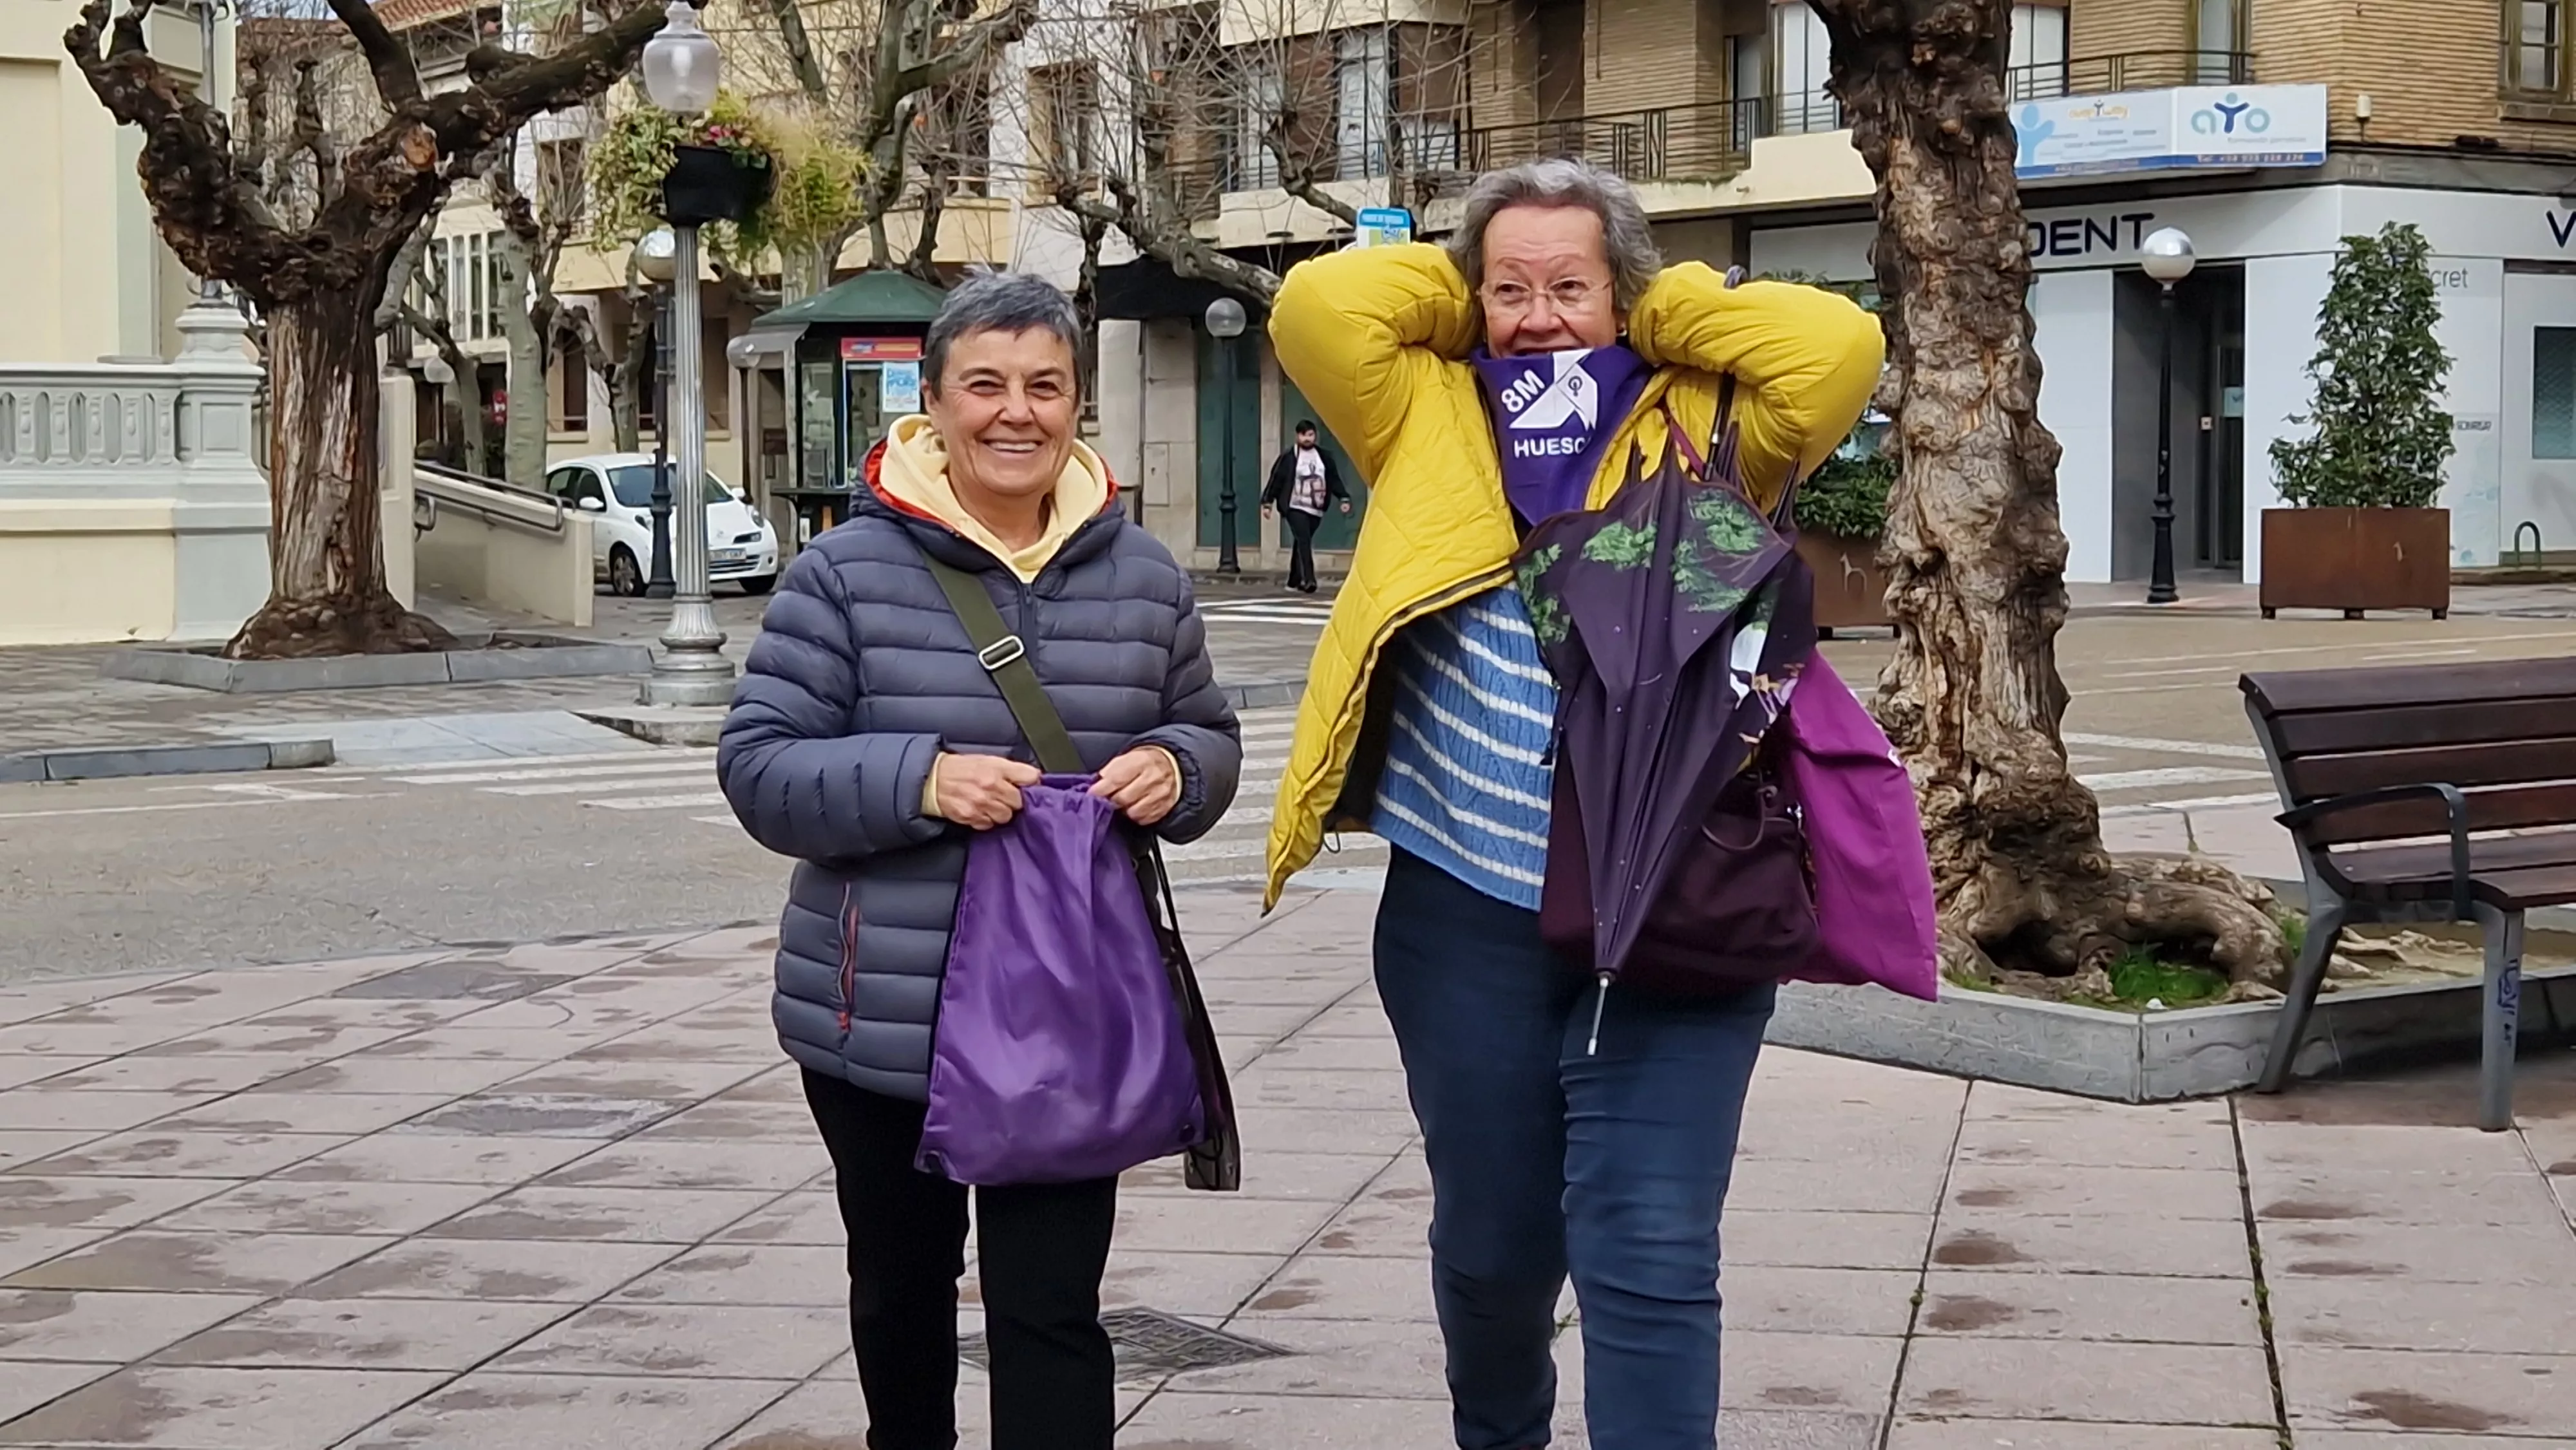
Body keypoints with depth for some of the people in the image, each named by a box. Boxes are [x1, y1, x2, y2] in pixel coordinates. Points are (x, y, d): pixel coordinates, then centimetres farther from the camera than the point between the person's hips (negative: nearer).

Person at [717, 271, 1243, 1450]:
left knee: (1052, 1305, -4)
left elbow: (1210, 738, 14)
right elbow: (760, 768, -8)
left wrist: (1175, 769, -10)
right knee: (901, 1278, 19)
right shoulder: (847, 571, -7)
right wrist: (917, 778, -24)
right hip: (880, 1014, 0)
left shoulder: (1143, 577, 3)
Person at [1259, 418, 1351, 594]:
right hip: (1295, 508, -4)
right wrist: (1267, 502, -4)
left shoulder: (1324, 457, 9)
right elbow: (1276, 480, -2)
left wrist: (1344, 498, 6)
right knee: (1304, 542, -18)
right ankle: (1308, 580, -26)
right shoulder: (1288, 458, -4)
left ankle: (1294, 581, 21)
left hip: (1316, 510, 4)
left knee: (1301, 543, 11)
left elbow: (1334, 480, 14)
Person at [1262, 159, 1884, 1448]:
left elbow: (1836, 346, -9)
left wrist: (1662, 314, 1)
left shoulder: (1701, 433, 5)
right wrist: (1460, 295, 8)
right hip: (1467, 916, 2)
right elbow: (1316, 305, -4)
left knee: (1651, 1264, -6)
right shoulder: (1428, 422, 8)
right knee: (1491, 1241, 17)